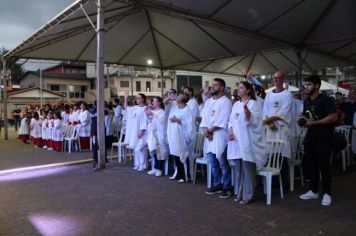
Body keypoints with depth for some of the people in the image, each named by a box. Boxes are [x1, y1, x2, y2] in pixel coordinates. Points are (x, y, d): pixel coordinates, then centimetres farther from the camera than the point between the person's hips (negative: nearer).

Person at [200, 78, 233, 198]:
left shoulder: (226, 102, -8)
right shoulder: (208, 102, 16)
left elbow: (221, 121, -15)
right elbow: (204, 117, 10)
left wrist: (210, 130, -9)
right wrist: (205, 130, -7)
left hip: (220, 136, -7)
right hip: (209, 136, 7)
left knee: (223, 164, -1)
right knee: (213, 163, 14)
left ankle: (227, 187, 11)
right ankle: (217, 184, 26)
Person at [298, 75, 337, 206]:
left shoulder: (325, 100, -10)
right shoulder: (306, 101, 13)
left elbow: (334, 117, -19)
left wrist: (314, 122, -21)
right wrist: (303, 121, 5)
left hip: (323, 138, -7)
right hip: (310, 137, 7)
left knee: (323, 165, -3)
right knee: (311, 164, 11)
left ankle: (327, 193, 9)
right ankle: (313, 191, 23)